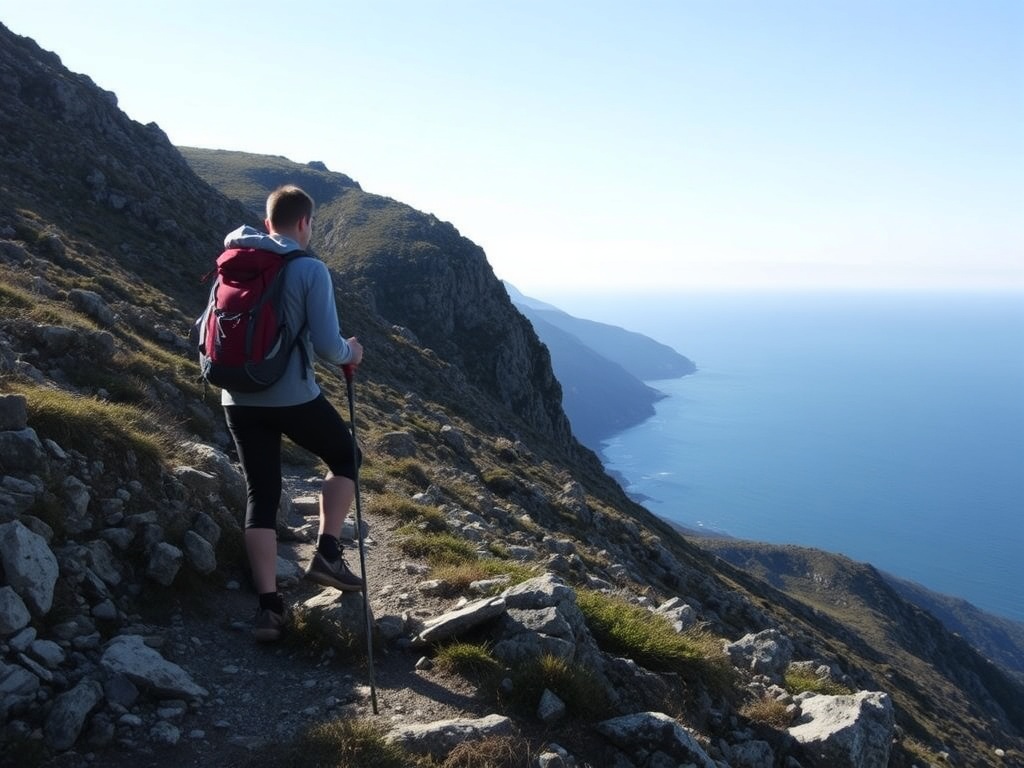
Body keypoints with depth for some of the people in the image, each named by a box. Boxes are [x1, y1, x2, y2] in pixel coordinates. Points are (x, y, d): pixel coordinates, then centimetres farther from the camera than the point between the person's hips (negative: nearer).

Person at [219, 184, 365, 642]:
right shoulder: (311, 270, -9)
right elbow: (327, 346, -14)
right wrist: (351, 353, 8)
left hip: (238, 399, 5)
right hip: (293, 398, -5)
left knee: (261, 496, 10)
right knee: (345, 457, 21)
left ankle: (269, 606, 8)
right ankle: (328, 553, 12)